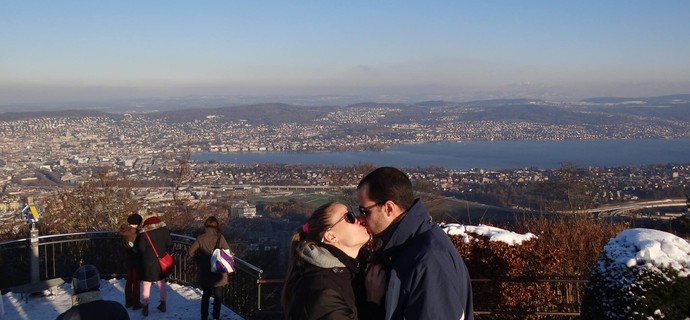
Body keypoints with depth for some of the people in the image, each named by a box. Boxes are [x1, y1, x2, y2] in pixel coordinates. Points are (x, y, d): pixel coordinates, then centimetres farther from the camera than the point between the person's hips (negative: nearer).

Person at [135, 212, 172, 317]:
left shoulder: (144, 233, -17)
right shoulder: (164, 229, -7)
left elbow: (141, 249, -14)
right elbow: (169, 244, -2)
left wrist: (147, 253, 7)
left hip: (148, 262, -4)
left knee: (146, 285, 8)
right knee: (161, 283, 18)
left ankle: (145, 307, 11)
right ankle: (163, 304, 25)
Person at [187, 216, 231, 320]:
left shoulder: (200, 238, -8)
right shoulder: (220, 237, -14)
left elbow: (190, 252, -8)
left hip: (205, 273, 2)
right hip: (219, 273, -2)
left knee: (206, 295, 20)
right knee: (218, 296, 13)